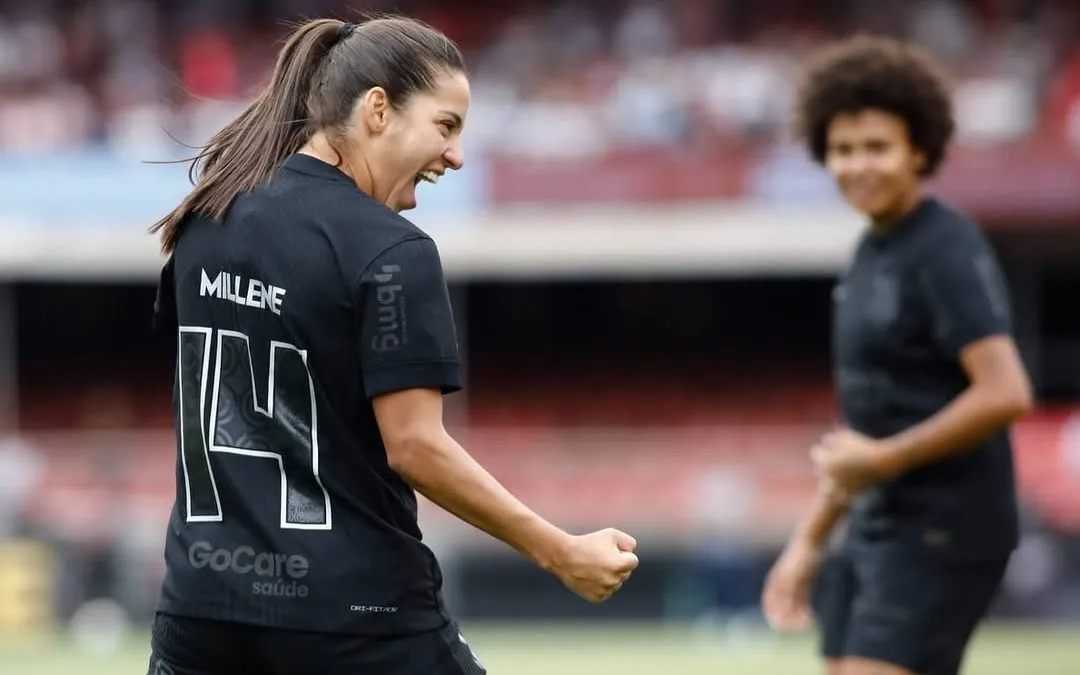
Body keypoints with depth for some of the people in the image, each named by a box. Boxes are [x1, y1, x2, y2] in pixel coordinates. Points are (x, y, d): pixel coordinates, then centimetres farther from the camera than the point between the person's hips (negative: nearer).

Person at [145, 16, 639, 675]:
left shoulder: (206, 222, 7)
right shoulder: (390, 252, -14)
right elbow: (414, 446, -17)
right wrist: (560, 553, -12)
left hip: (203, 599, 6)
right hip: (354, 612, -6)